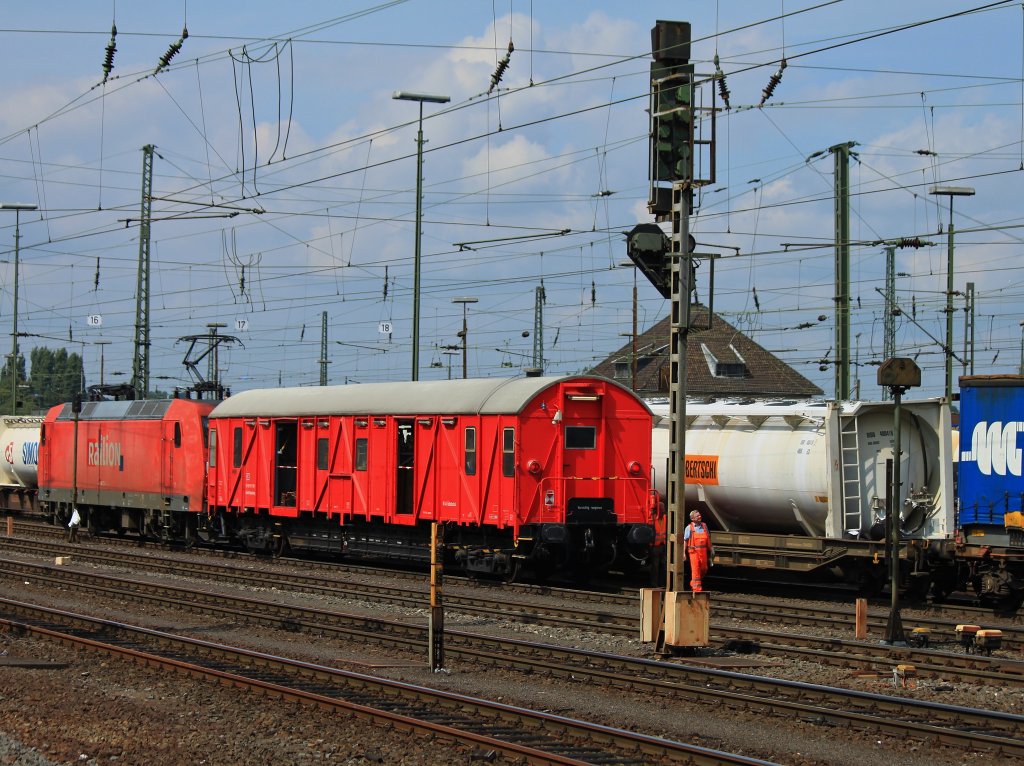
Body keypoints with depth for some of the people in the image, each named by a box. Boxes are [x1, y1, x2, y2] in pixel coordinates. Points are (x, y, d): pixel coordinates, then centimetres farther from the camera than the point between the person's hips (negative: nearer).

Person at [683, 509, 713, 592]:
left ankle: (693, 583, 30)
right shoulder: (689, 528, 0)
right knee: (695, 569, -8)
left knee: (704, 569, 8)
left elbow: (708, 539, 17)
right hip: (694, 551, -4)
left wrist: (711, 549, 12)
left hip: (703, 551, 4)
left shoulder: (704, 526, 11)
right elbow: (685, 541, 2)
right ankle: (696, 588, -5)